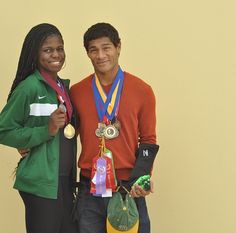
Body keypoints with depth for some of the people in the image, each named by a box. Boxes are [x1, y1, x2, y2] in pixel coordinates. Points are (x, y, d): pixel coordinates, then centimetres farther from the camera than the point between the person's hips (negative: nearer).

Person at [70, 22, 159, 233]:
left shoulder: (142, 91, 0)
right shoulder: (76, 92, 4)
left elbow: (148, 141, 4)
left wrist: (140, 179, -10)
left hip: (129, 188, -1)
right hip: (89, 191, 1)